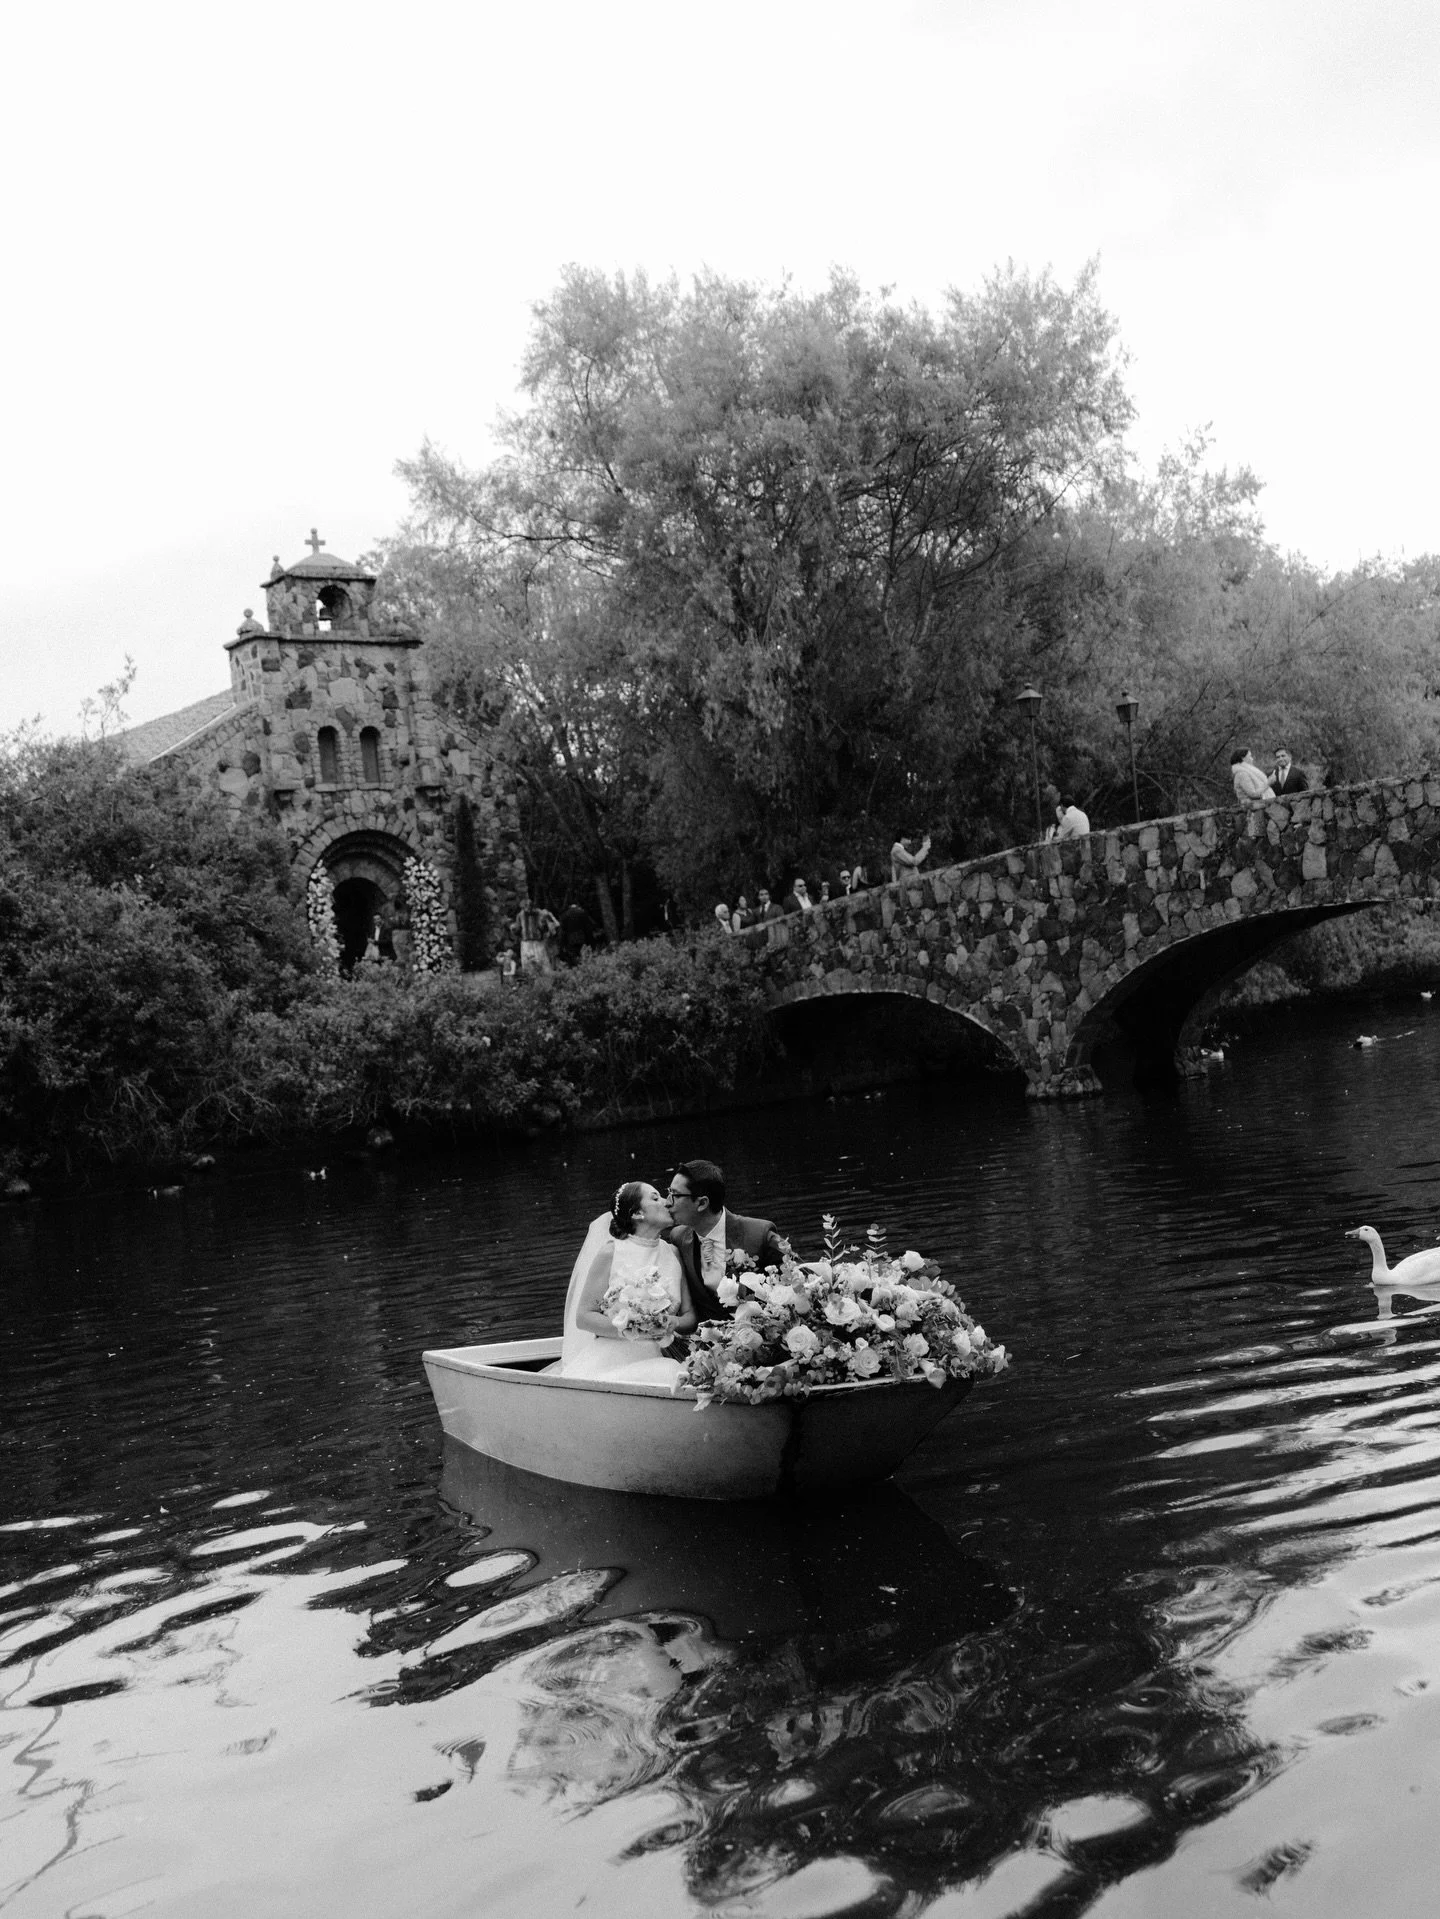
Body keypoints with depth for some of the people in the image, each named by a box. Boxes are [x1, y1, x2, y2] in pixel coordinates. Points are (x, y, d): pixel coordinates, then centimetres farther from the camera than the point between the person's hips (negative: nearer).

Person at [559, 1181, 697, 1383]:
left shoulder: (673, 1254, 12)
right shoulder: (610, 1253, 0)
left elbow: (690, 1316, 13)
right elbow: (584, 1317, -2)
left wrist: (674, 1323, -10)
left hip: (654, 1361, 3)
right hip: (609, 1362, -3)